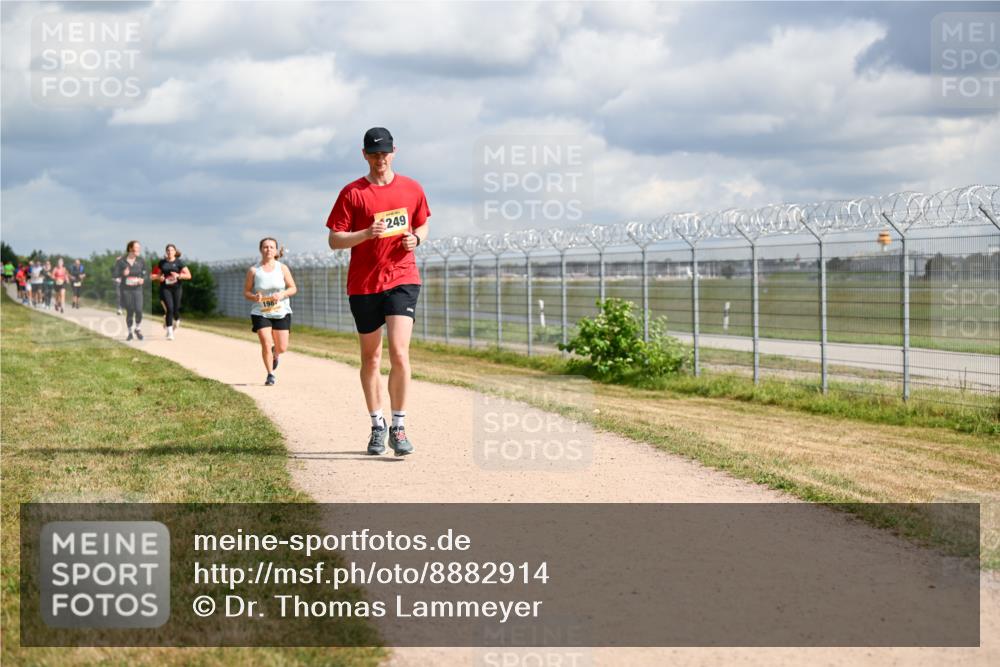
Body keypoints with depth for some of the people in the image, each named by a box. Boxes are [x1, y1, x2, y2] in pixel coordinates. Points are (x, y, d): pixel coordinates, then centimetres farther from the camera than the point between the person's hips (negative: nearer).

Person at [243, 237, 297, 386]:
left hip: (281, 312, 1)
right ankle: (270, 375, 3)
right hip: (261, 313, -1)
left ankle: (275, 355, 38)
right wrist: (254, 297, -19)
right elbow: (246, 292, 3)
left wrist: (282, 294, -17)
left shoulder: (282, 268, 1)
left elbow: (293, 288, 3)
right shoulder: (254, 271, -2)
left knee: (282, 348, 0)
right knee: (266, 344, -14)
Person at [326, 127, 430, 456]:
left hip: (402, 279, 0)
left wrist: (416, 239, -3)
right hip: (363, 284, 0)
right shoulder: (352, 192, 0)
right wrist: (367, 234, -19)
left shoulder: (411, 189, 7)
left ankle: (399, 427, -7)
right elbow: (334, 240, -2)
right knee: (370, 358, 9)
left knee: (399, 352, -14)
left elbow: (422, 225, 20)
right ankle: (377, 426, 22)